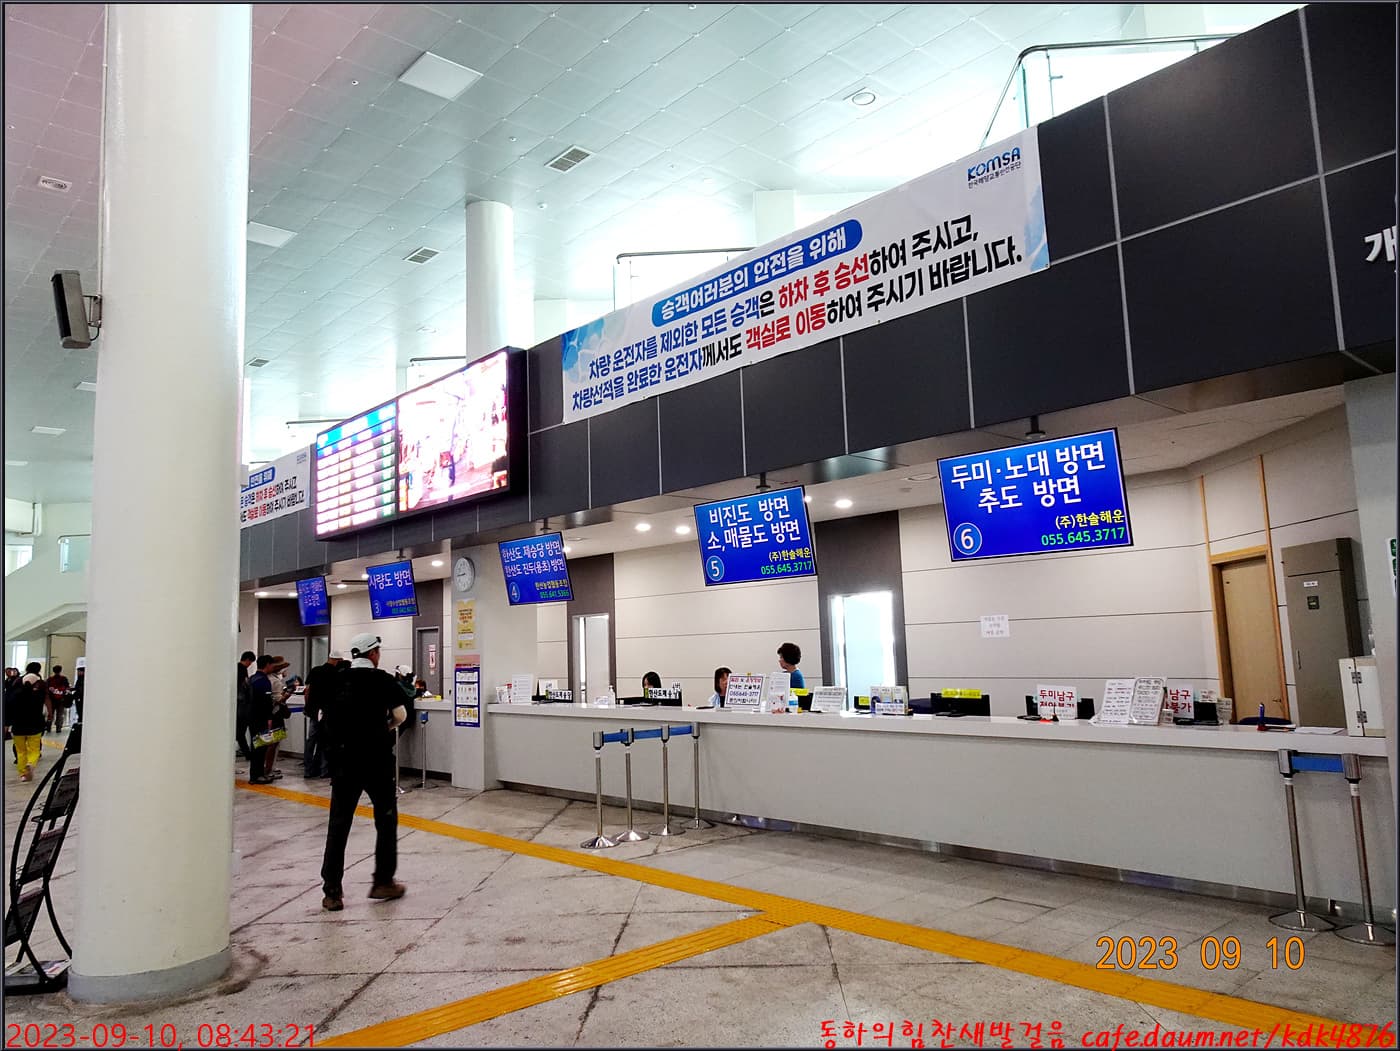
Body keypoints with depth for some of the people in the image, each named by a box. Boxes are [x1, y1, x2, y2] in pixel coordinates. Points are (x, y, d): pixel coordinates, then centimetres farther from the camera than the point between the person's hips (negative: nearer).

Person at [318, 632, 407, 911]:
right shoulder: (383, 680, -6)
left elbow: (326, 719, 9)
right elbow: (400, 716, -6)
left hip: (343, 761, 3)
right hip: (377, 760, -3)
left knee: (338, 825, 8)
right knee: (386, 820, 13)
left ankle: (332, 893, 8)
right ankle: (383, 883, 17)